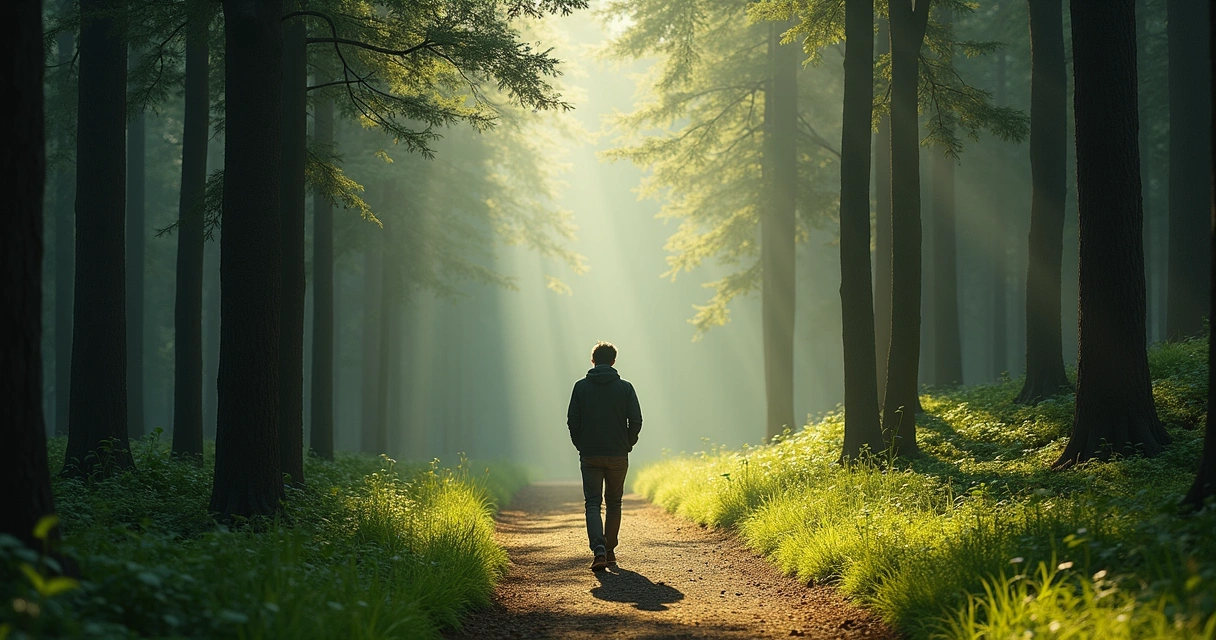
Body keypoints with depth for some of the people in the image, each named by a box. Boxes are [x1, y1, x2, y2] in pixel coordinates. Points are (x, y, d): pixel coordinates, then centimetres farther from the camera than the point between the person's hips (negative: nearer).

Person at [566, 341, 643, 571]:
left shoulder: (581, 387, 0)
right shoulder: (625, 388, -1)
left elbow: (572, 420, -2)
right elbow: (636, 420, -4)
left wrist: (581, 446, 10)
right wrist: (627, 445, 9)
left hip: (590, 456, -1)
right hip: (618, 456, 1)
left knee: (593, 503, 0)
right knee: (614, 502, 15)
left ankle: (599, 548, -21)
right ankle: (610, 550, 18)